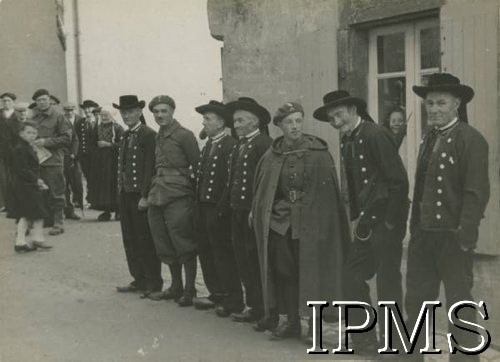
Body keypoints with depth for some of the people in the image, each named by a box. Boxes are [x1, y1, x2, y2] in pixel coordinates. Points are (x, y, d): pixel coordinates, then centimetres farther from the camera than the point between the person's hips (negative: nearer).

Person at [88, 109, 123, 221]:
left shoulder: (117, 128, -3)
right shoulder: (98, 128, 13)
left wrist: (108, 144, -12)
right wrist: (97, 144, 1)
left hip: (113, 160, -5)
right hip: (100, 160, 5)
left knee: (114, 184, -6)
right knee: (102, 184, 2)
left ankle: (117, 210, 3)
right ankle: (106, 211, 8)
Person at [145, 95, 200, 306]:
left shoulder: (184, 135, -7)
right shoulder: (158, 137, 15)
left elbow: (198, 166, -8)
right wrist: (150, 194, 14)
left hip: (178, 196, -8)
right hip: (158, 197, 8)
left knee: (184, 245, -2)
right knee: (165, 246, 13)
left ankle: (189, 290, 8)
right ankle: (176, 287, 25)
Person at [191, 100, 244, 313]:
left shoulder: (231, 146, -13)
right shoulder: (207, 146, 16)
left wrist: (222, 208, -20)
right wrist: (197, 204, 11)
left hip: (219, 210, -9)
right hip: (202, 207, 9)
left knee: (223, 254, -1)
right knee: (205, 251, 14)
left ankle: (233, 301, 10)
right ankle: (217, 294, 26)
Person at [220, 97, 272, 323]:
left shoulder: (264, 144, -12)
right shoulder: (239, 146, 16)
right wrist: (229, 201, 12)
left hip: (254, 211, -9)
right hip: (238, 211, 9)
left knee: (255, 260, 0)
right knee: (243, 259, 13)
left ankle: (259, 309, 10)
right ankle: (252, 303, 24)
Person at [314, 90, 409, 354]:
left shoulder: (375, 135, -15)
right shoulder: (347, 142, 11)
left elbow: (399, 180, -18)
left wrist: (391, 223, -16)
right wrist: (355, 218, 12)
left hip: (386, 222, -8)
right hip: (367, 223, 8)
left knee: (388, 283, 0)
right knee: (353, 278, 10)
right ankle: (364, 341, 23)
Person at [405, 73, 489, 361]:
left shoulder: (471, 139, -10)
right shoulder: (429, 138, 14)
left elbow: (477, 192, -16)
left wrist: (464, 236, -20)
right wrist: (416, 228, 9)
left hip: (453, 237, -7)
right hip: (424, 235, 7)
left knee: (459, 303, 5)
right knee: (416, 300, 12)